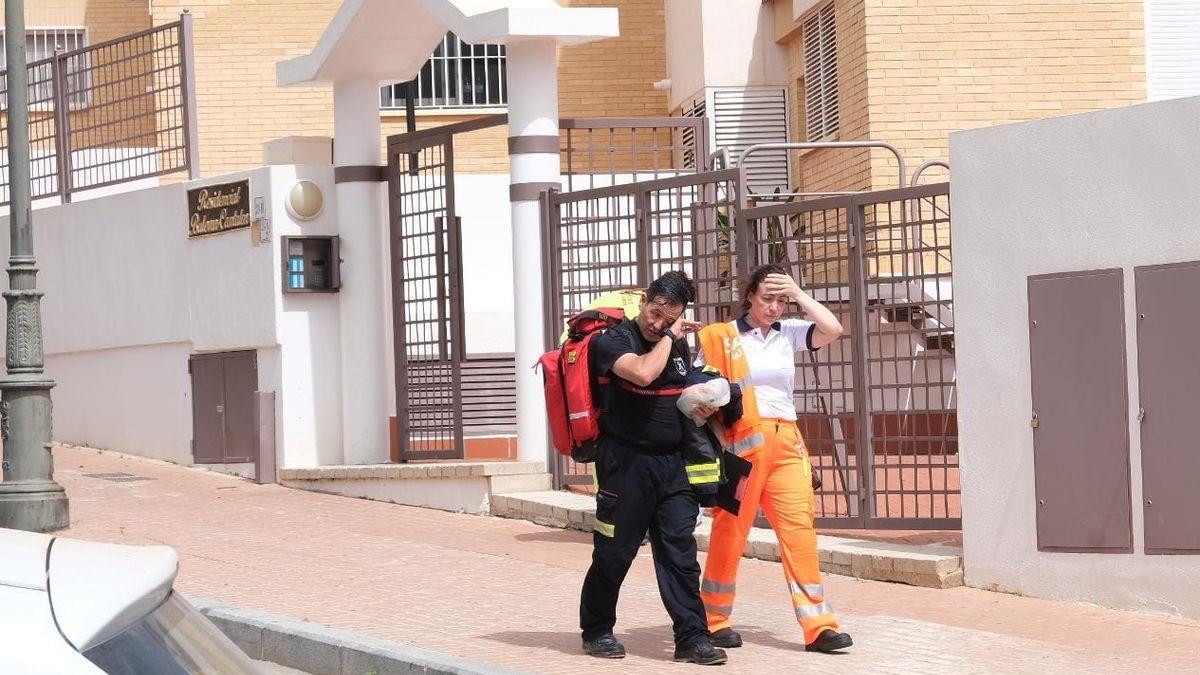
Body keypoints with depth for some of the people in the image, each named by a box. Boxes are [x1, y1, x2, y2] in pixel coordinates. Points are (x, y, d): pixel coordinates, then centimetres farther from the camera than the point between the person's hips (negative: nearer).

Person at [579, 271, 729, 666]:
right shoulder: (613, 341, -8)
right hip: (626, 461, -5)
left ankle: (692, 637, -1)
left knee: (680, 551, -1)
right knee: (614, 552, 4)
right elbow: (643, 373, -28)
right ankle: (596, 630, 20)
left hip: (673, 464, 5)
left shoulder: (679, 344, 12)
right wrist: (667, 338, -14)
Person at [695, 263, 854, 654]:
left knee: (799, 527, -6)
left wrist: (798, 294, 0)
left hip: (786, 442, 3)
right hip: (741, 442, -3)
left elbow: (833, 330, -2)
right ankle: (715, 621, 15)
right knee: (730, 530, 1)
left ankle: (818, 626, -10)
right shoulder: (721, 338, 2)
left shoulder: (788, 334, 12)